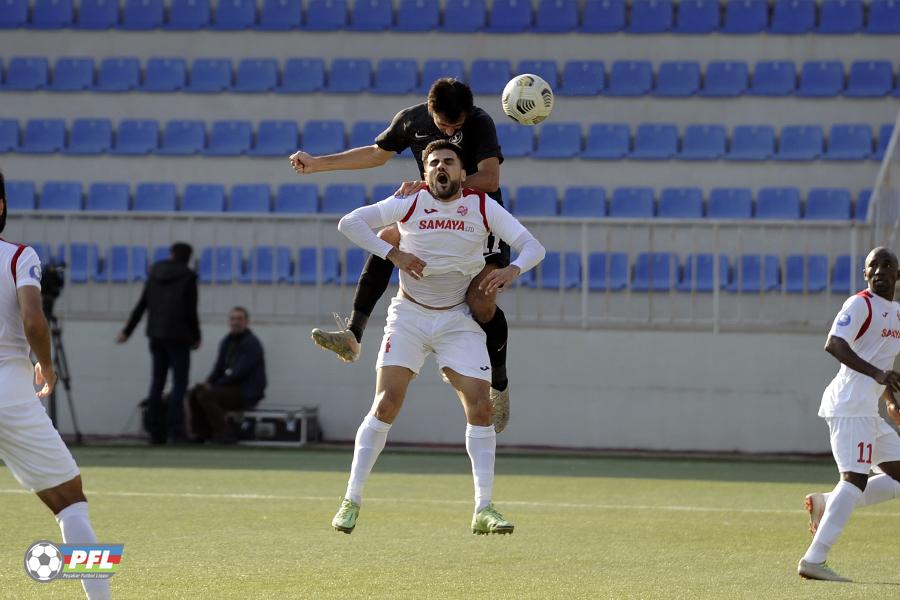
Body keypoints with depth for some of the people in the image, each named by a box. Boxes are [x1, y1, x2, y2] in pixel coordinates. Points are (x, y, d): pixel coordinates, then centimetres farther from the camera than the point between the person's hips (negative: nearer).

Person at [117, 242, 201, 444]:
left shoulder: (155, 274, 9)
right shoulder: (188, 277, -5)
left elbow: (141, 306, 11)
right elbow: (191, 311, -8)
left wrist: (127, 331, 18)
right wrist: (196, 337, 4)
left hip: (156, 335, 5)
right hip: (178, 336, -5)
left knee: (157, 382, 9)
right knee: (179, 383, -5)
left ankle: (156, 431, 7)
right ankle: (175, 431, -16)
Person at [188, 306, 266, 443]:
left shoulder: (251, 343, -13)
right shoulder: (227, 341, 14)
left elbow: (240, 372, -20)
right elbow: (219, 368, 17)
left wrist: (214, 384, -16)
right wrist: (208, 381, -4)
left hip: (247, 393, -9)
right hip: (231, 386, 9)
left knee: (205, 395, -25)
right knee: (194, 393, -3)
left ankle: (221, 435, -23)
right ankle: (202, 433, -1)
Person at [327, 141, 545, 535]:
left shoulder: (482, 206, -5)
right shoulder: (410, 203, -8)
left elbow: (532, 246, -6)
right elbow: (350, 223, -11)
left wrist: (512, 269, -28)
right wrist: (393, 254, -22)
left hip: (458, 320, 2)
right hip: (409, 314, -2)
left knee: (480, 406, -8)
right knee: (386, 404, -12)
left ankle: (483, 509, -1)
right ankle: (351, 501, -5)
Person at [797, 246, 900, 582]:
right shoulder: (860, 304, -9)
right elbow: (834, 344, -24)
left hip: (868, 412, 9)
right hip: (850, 406, -9)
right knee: (855, 479, -17)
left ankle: (826, 504, 11)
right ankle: (814, 560, -21)